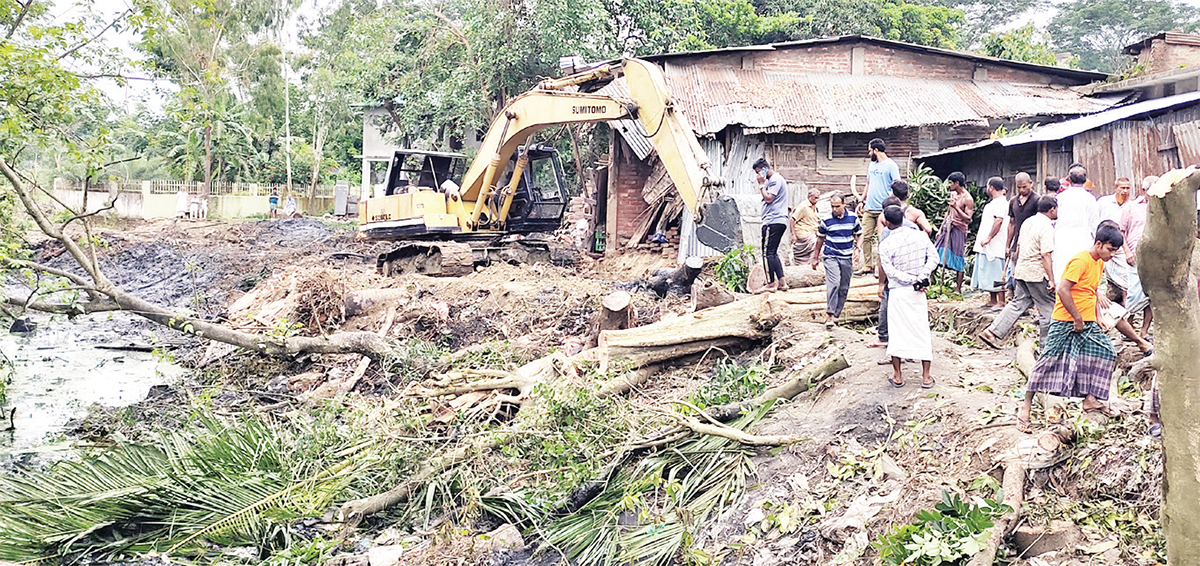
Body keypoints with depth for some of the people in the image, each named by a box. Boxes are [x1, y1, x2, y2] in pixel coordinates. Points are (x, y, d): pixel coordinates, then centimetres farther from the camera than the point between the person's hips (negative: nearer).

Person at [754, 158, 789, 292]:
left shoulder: (775, 179, -10)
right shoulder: (775, 179, 22)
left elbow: (768, 198, -17)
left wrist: (762, 184, -11)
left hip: (773, 221, -11)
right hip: (779, 221, 11)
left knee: (768, 253, -9)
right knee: (773, 253, 13)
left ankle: (771, 283, -7)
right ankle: (781, 282, 13)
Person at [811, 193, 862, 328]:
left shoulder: (853, 218, 1)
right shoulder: (826, 220, -3)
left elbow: (859, 234, 13)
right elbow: (820, 238, 10)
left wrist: (857, 249, -3)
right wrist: (815, 257, 15)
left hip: (847, 257, 3)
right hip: (830, 256, -3)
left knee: (844, 288, 7)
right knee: (833, 284, -20)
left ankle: (836, 313, 18)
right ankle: (829, 314, -20)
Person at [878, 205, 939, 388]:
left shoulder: (885, 244, -10)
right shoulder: (920, 236, -1)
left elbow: (890, 271, -16)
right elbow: (933, 258, -5)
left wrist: (912, 281, -12)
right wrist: (920, 277, -11)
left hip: (897, 292, -3)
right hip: (918, 293, 3)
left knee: (896, 332, 7)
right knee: (923, 331, 9)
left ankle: (897, 376, 12)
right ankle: (926, 377, 12)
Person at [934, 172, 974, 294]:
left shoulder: (967, 199, -11)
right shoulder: (953, 194, 13)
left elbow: (968, 219, -16)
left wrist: (956, 207, -25)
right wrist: (941, 229, 19)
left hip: (959, 230, -8)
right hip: (948, 228, 8)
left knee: (958, 260, -4)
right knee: (937, 256, 0)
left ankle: (958, 289, 0)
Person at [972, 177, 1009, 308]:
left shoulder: (1000, 202, -13)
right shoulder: (995, 202, 19)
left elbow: (999, 221, -26)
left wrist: (988, 238, -26)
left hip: (993, 246, -10)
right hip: (986, 247, 10)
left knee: (996, 275, -9)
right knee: (989, 274, 15)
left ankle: (1001, 302, -7)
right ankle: (992, 301, 22)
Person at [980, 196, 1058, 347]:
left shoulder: (1027, 222, 11)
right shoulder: (1046, 227, -16)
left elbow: (1019, 247, 19)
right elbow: (1045, 255, -22)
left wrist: (1017, 269, 28)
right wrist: (1051, 279, -22)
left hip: (1021, 270, 8)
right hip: (1037, 273, -8)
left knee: (1018, 303, 12)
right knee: (1048, 308, 4)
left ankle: (992, 332, 4)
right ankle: (1046, 344, 11)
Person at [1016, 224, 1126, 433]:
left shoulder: (1099, 263, 11)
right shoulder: (1080, 261, -18)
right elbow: (1063, 290, -25)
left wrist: (1097, 317, 13)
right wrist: (1077, 319, -20)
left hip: (1087, 323, 9)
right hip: (1066, 323, -9)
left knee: (1105, 352, 6)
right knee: (1050, 361, -7)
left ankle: (1091, 399, 17)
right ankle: (1026, 407, -2)